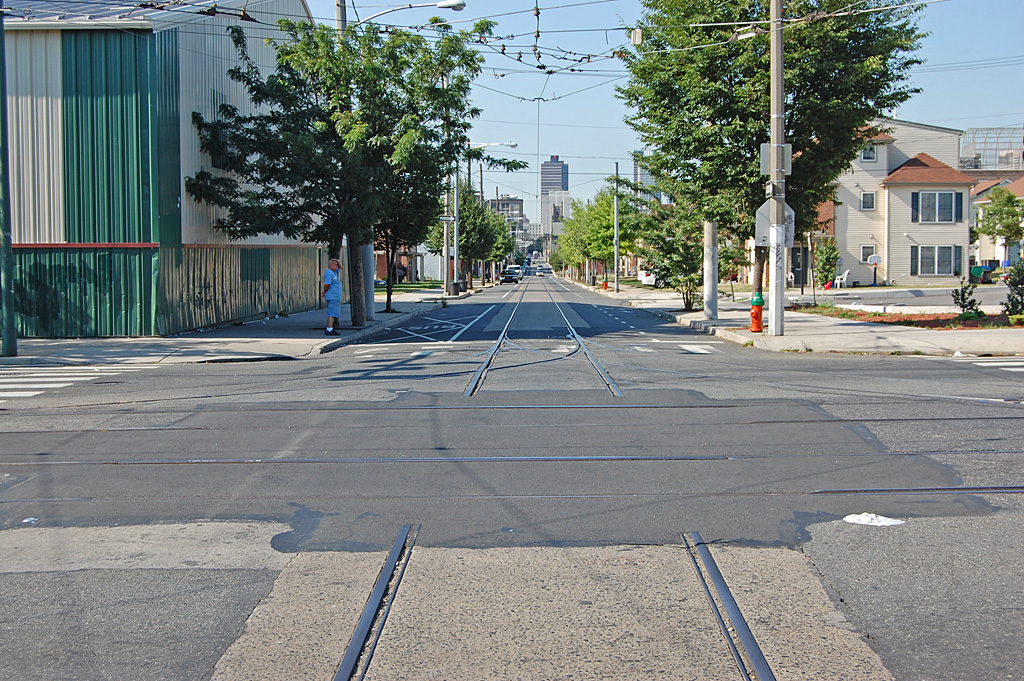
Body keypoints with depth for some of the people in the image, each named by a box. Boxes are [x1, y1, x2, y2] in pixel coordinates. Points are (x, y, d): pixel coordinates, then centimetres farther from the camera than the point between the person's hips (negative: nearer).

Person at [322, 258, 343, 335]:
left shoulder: (334, 272, 16)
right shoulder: (329, 273, -15)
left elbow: (340, 267, 31)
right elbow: (326, 284, -21)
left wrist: (338, 261, 12)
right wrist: (325, 293, -5)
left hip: (335, 297, 10)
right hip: (332, 297, -10)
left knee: (331, 314, 12)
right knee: (333, 314, -12)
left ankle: (330, 329, 15)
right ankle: (329, 330, -15)